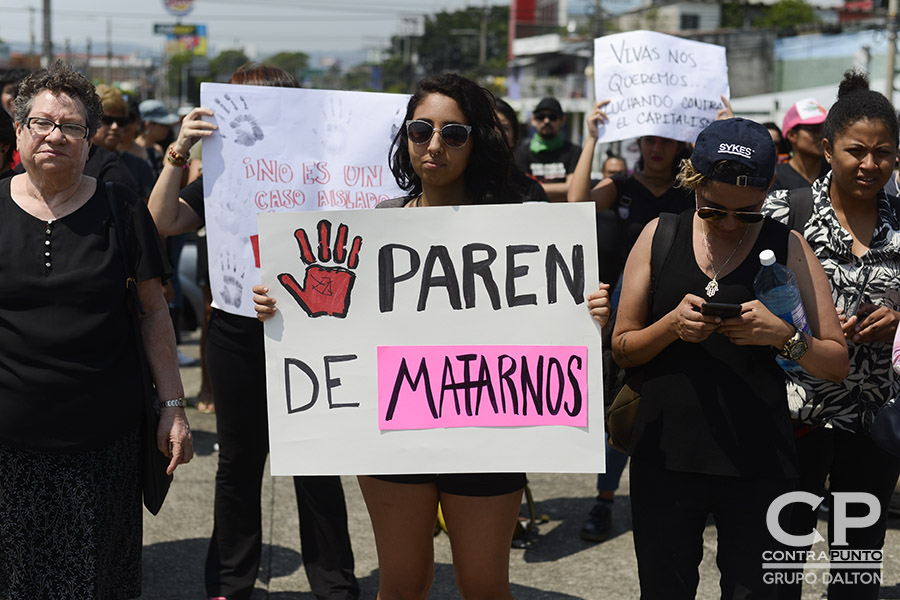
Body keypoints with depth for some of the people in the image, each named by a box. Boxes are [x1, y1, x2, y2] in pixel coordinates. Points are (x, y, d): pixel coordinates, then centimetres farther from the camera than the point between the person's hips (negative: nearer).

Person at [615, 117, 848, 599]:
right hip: (665, 456, 1)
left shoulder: (787, 247, 1)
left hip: (757, 465, -1)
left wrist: (784, 335, -18)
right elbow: (622, 348, 5)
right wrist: (670, 325, -14)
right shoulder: (660, 236, 4)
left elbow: (837, 365, 1)